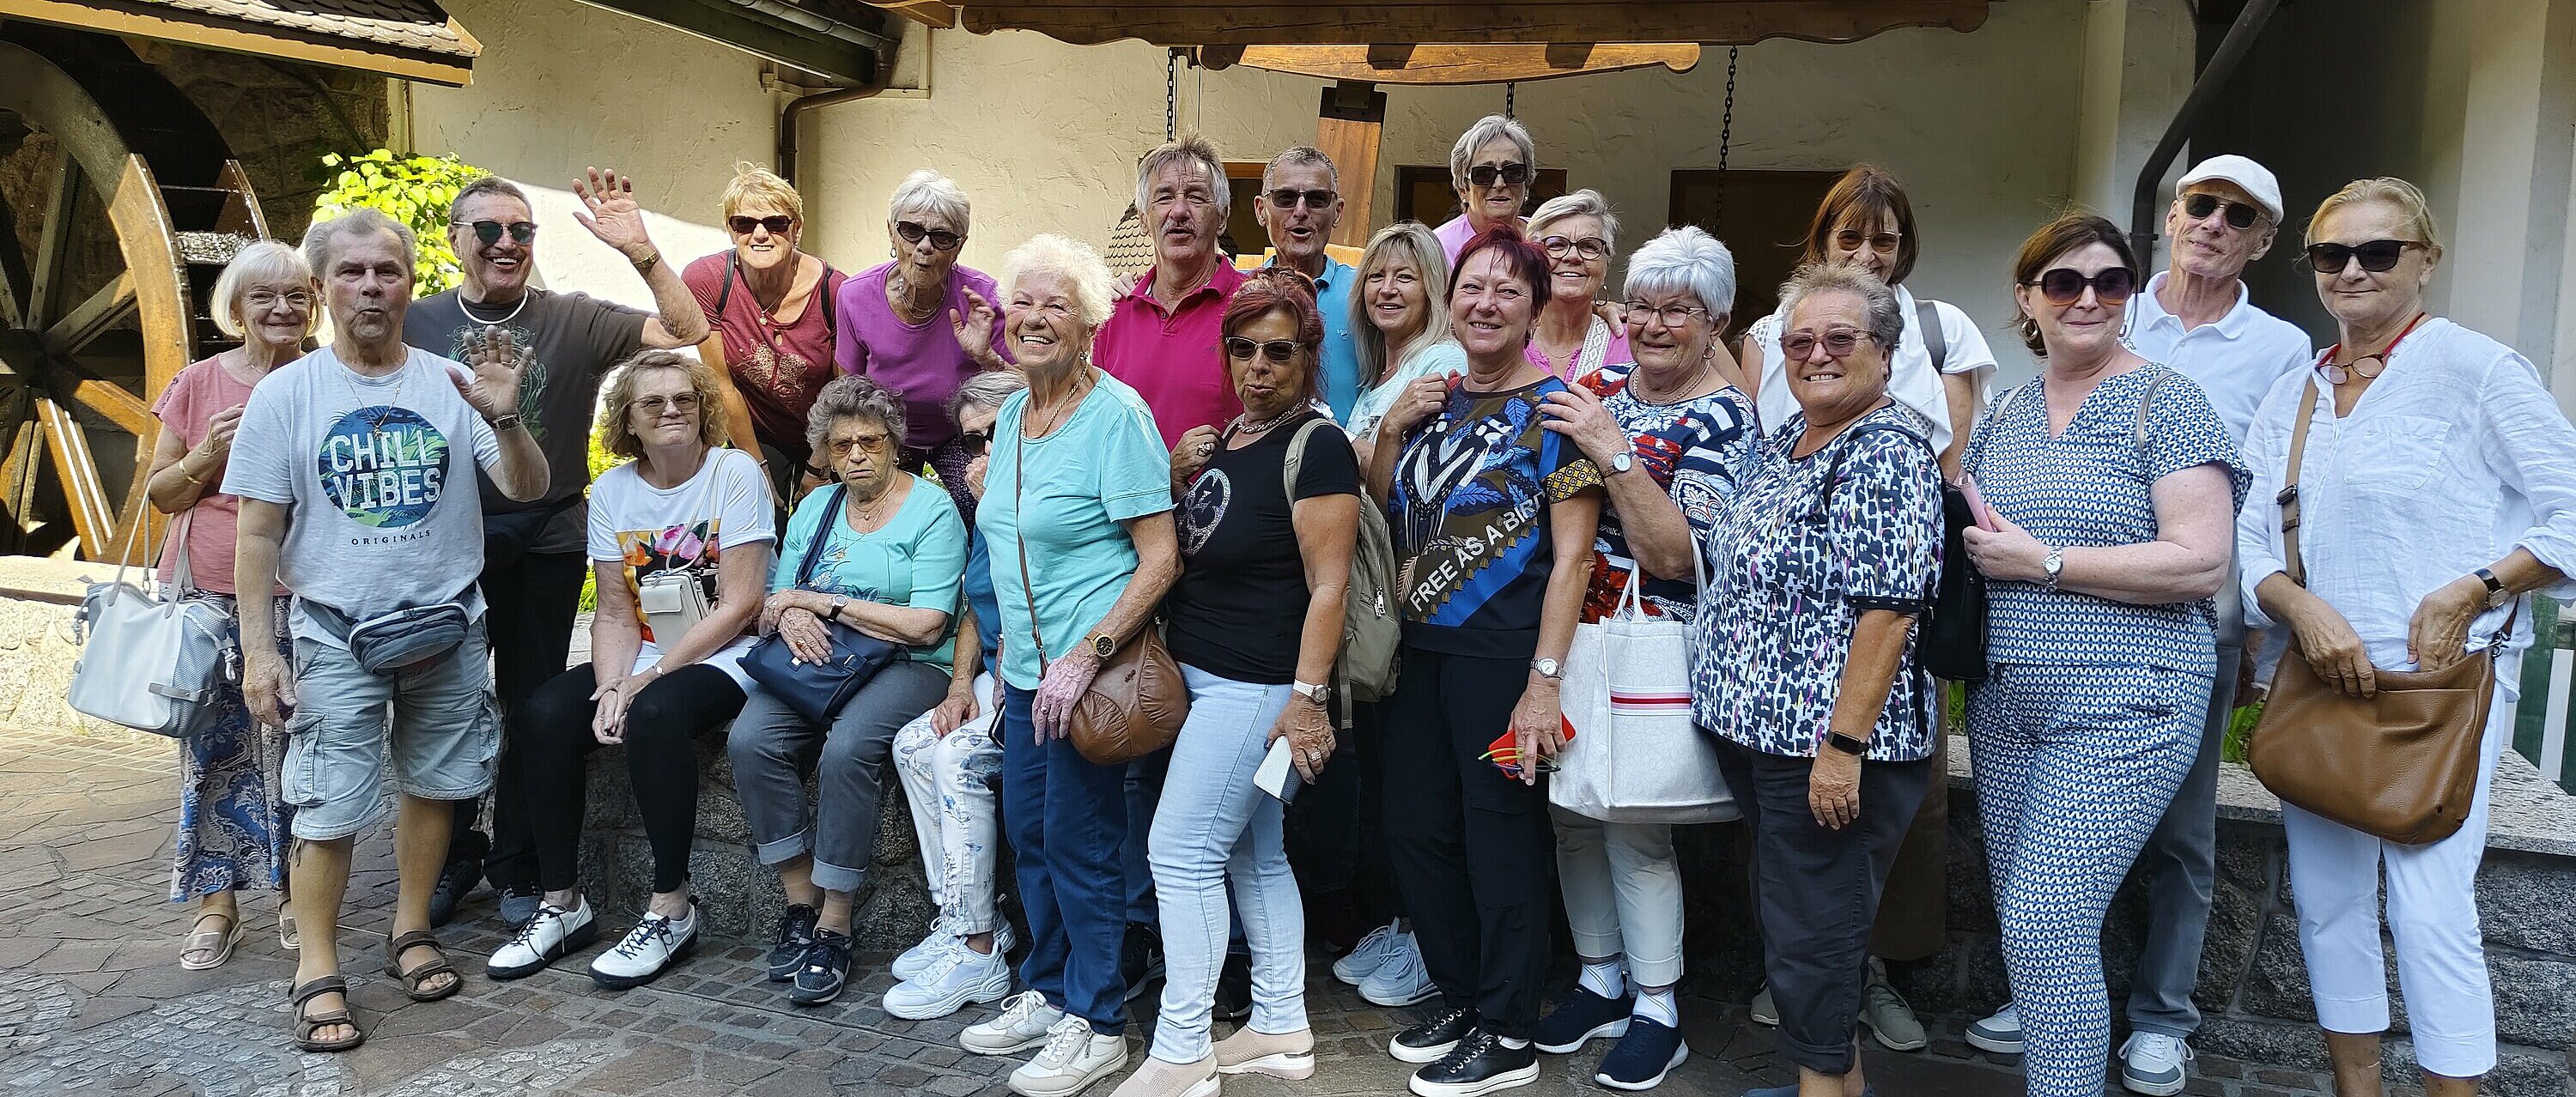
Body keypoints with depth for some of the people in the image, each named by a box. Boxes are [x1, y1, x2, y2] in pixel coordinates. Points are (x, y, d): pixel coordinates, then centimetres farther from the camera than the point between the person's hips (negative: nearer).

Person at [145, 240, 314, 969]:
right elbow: (161, 494, 9)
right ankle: (216, 903, 11)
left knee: (296, 743, 0)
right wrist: (208, 454, -9)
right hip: (210, 595, 1)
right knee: (213, 744, 2)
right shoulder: (199, 385, 6)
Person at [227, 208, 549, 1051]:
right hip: (337, 633, -2)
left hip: (449, 626, 2)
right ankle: (318, 973, 11)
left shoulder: (451, 384, 1)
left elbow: (527, 489, -4)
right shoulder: (285, 395, -2)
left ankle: (410, 933, 29)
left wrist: (504, 420, -24)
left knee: (432, 786, 12)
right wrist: (259, 652, -6)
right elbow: (259, 532, -2)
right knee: (328, 809, -3)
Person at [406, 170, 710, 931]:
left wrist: (641, 252, -21)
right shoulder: (418, 323, 3)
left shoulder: (575, 320, -1)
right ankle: (453, 859, 29)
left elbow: (687, 331, -10)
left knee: (534, 709, 8)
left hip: (546, 544, -1)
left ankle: (516, 868, 23)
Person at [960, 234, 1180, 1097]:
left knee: (1079, 844, 0)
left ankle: (1096, 1024, 17)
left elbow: (1160, 557, -18)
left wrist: (1083, 656, -23)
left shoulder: (1116, 414, -14)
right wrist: (1009, 649, 17)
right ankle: (1047, 994, 32)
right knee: (1028, 833, 15)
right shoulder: (1010, 417, 11)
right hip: (1029, 668, 8)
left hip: (1092, 668, -8)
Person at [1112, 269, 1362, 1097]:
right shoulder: (1231, 434, 13)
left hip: (1257, 684, -9)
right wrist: (1180, 485, 8)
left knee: (1181, 850, -7)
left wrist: (1308, 698, -23)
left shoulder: (1316, 445, -14)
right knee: (1254, 854, 14)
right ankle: (1280, 1030, 26)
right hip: (1204, 673, 9)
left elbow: (1327, 585, -19)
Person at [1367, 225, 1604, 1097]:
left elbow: (1572, 556, -13)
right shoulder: (1433, 401, 11)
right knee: (1414, 828, 13)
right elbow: (1381, 515, 18)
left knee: (1501, 837, 2)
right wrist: (1391, 428, 1)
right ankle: (1459, 999, 32)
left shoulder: (1553, 408, -8)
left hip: (1505, 657, -7)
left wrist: (1545, 682, -19)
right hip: (1424, 650, 7)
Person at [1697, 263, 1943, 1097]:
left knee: (1812, 930, 1)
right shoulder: (1783, 441, 13)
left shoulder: (1889, 451, -15)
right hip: (1755, 727, 9)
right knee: (1786, 912, 18)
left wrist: (1845, 743, -25)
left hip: (1830, 741, -9)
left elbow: (1887, 607, -22)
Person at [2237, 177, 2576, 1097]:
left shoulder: (2476, 368, -4)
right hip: (2317, 678, 5)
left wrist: (2471, 591, -18)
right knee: (2326, 901, 10)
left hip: (2441, 677, -5)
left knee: (2429, 911, -10)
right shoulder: (2290, 400, 11)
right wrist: (2304, 608, -12)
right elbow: (2247, 538, 6)